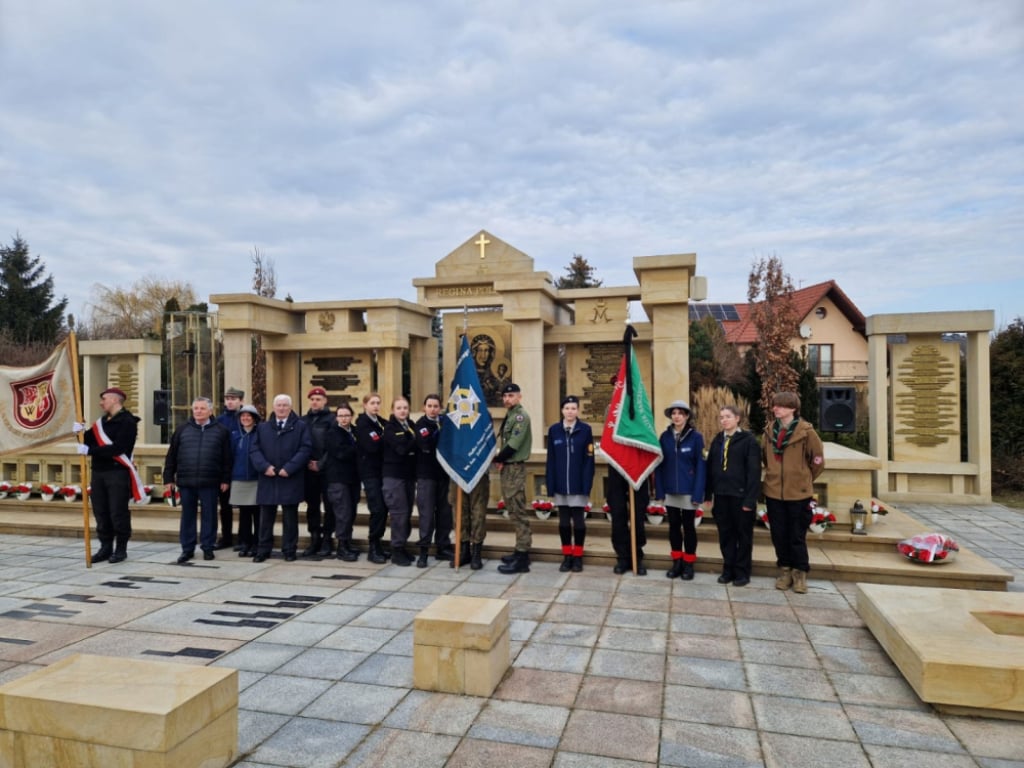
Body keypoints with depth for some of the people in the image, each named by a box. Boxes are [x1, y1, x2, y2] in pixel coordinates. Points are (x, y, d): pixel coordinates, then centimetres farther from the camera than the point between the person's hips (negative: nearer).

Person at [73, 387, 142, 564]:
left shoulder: (127, 422, -10)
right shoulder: (102, 421, 16)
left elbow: (117, 448, -20)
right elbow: (91, 442, 12)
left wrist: (90, 451, -19)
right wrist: (82, 433, -6)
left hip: (118, 473, -8)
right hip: (98, 472, 8)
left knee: (118, 513, -2)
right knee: (101, 512, 11)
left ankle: (121, 549, 9)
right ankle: (105, 547, 22)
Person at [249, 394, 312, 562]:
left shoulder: (301, 426, 4)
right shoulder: (263, 427, 14)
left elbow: (305, 449, -5)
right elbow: (254, 449, 6)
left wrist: (289, 468, -14)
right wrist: (264, 466, -11)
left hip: (291, 480, -2)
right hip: (267, 479, 3)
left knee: (290, 517, 5)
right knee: (266, 517, 8)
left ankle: (289, 550, 14)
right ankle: (263, 549, 18)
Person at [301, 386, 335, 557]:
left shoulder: (332, 419, -2)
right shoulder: (303, 420, 12)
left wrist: (320, 464, -12)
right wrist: (306, 463, -1)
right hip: (308, 470, 4)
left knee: (329, 505, 0)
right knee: (312, 506, 10)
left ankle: (327, 539, 8)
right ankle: (314, 539, 17)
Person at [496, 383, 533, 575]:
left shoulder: (521, 415, -12)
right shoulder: (510, 415, 16)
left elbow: (514, 444, -19)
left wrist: (497, 459, -6)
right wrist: (501, 460, 0)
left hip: (515, 468, -9)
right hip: (508, 467, 9)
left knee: (518, 512, -7)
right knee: (514, 511, 14)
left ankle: (522, 558, -4)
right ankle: (521, 551, 22)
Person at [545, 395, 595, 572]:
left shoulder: (585, 429, -4)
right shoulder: (554, 430, 2)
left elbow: (589, 459, -6)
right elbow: (551, 459, 3)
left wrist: (587, 483, -11)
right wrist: (550, 483, -2)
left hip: (578, 484, -2)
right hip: (560, 484, 2)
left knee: (578, 520, 7)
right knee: (564, 520, 10)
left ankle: (578, 557, 18)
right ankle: (567, 556, 21)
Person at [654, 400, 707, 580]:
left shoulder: (696, 437, -7)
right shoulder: (664, 436, 1)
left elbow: (701, 466, -9)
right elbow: (659, 464, 3)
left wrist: (698, 493, -14)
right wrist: (659, 490, -2)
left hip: (688, 490, -3)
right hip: (669, 490, 3)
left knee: (688, 527, 8)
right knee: (673, 526, 11)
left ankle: (688, 564, 20)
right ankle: (677, 561, 24)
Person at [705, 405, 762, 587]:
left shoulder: (749, 440, -7)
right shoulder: (717, 440, 10)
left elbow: (754, 472, -10)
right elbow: (710, 468, 10)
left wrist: (750, 499, -15)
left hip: (741, 495, -5)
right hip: (721, 495, 5)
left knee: (743, 535, 7)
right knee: (725, 534, 11)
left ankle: (742, 572, 18)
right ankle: (728, 569, 23)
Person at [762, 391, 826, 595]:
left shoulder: (805, 430, -11)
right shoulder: (770, 430, 2)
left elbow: (818, 460, -1)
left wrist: (805, 480, 7)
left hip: (798, 492, -4)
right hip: (773, 492, 4)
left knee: (797, 536, 5)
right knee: (779, 535, 10)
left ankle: (799, 573, 21)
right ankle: (784, 570, 25)